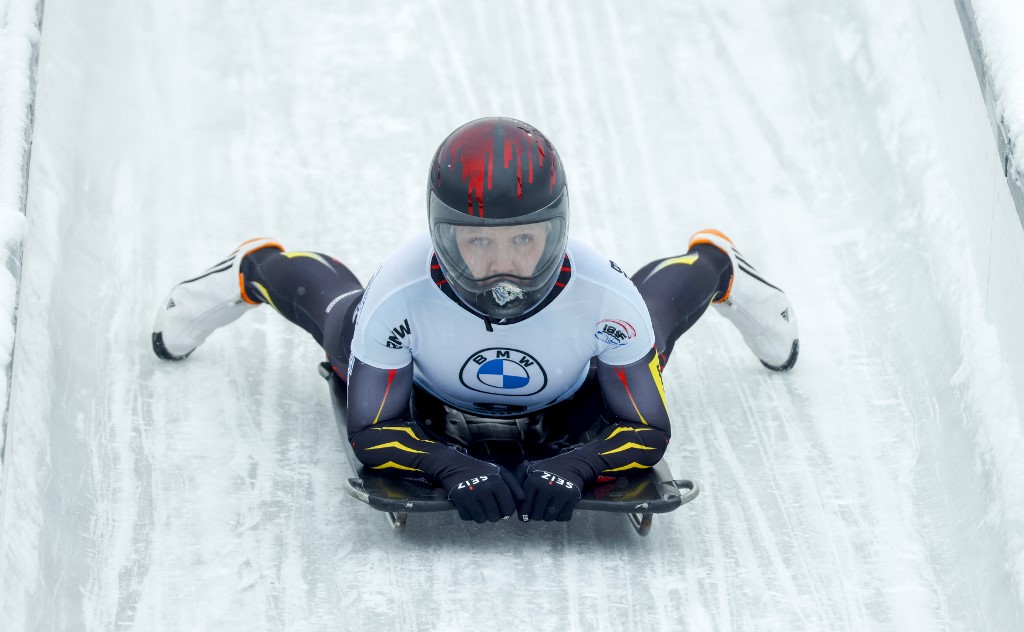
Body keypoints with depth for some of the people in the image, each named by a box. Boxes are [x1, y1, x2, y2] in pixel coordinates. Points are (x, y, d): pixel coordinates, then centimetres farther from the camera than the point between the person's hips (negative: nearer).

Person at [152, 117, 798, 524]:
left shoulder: (604, 295, -43)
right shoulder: (404, 293, -44)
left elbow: (648, 431, -33)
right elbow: (373, 431, -33)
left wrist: (574, 466, -52)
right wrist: (450, 466, -52)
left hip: (569, 410, 1)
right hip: (430, 405, -1)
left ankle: (717, 265, 61)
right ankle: (259, 270, 54)